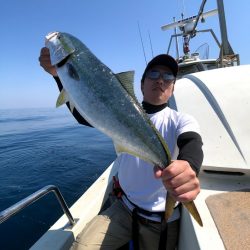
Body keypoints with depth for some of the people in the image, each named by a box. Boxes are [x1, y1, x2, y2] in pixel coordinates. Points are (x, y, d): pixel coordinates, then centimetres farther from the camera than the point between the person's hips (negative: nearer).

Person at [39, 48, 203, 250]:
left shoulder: (182, 121, -10)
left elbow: (193, 145, -31)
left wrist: (189, 167, -55)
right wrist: (58, 74, -31)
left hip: (163, 220, -1)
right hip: (125, 208, 2)